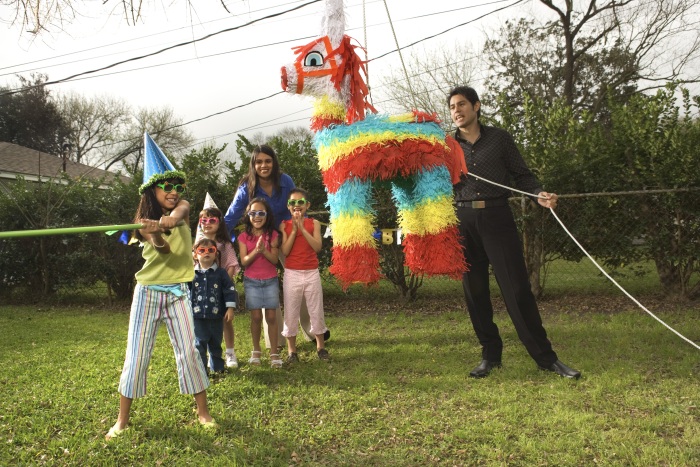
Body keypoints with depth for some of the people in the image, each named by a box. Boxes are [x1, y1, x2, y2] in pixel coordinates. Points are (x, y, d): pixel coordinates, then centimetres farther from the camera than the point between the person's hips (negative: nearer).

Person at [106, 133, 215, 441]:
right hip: (147, 291, -1)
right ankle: (122, 420, 13)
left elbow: (179, 212, -27)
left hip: (177, 292, 1)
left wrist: (168, 220, -50)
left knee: (189, 350, -1)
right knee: (136, 354, 1)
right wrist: (157, 236, -46)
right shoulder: (144, 221, -4)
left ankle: (203, 411, 11)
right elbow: (161, 249, -23)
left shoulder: (183, 207, 0)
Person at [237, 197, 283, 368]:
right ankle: (256, 351, 18)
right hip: (251, 282, 0)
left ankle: (274, 353, 7)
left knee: (271, 316, -1)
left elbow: (275, 259, -7)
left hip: (271, 281, 0)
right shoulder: (244, 237, -1)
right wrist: (255, 251, -26)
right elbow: (244, 261, -9)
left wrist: (264, 250, -25)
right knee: (256, 316, 0)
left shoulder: (273, 235, -1)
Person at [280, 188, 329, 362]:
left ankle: (320, 346, 25)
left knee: (316, 311, 8)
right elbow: (285, 251, -9)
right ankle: (291, 350, 18)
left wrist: (302, 228, -17)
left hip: (312, 273, 0)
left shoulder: (313, 223, 2)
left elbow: (317, 247, -13)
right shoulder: (284, 225, 1)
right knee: (291, 312, 5)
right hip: (292, 274, 0)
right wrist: (294, 229, -14)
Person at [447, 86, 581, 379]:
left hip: (496, 218, -2)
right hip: (463, 222, 2)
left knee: (517, 289, -5)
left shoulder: (499, 138, 7)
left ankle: (545, 357, 5)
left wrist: (539, 195, -9)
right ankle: (490, 355, 19)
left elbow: (522, 175, 7)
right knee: (474, 291, 5)